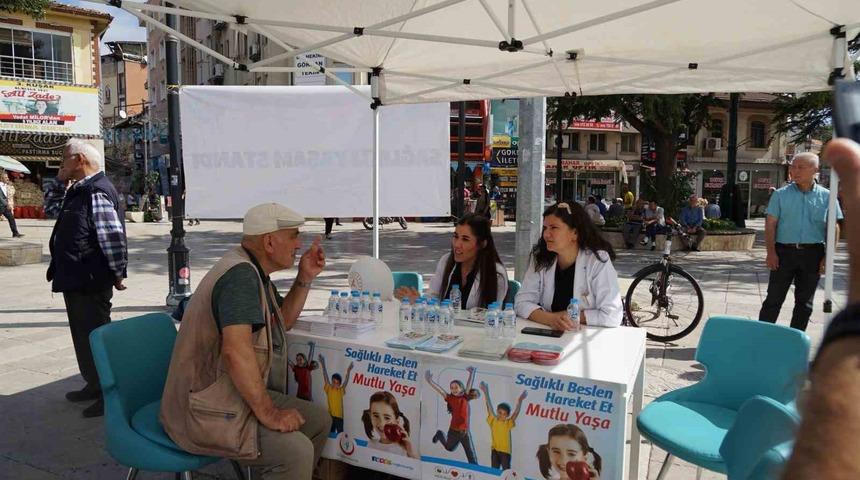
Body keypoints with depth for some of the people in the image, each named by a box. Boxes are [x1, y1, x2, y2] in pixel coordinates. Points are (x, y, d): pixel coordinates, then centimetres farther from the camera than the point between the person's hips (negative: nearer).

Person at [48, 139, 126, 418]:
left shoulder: (97, 193, -20)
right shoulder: (80, 191, 13)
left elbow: (113, 238, -23)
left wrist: (118, 275, -18)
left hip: (91, 283, -11)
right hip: (76, 280, 11)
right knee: (83, 335, 19)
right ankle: (94, 385, 34)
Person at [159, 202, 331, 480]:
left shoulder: (253, 271, 9)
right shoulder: (240, 274, -22)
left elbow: (283, 321, 22)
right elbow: (236, 351, -32)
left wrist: (305, 279, 9)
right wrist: (267, 413, -25)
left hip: (233, 395, 10)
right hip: (205, 411, -10)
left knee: (319, 420, 8)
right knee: (296, 451, -25)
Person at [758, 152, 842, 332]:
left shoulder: (826, 196, 4)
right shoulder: (781, 194, 1)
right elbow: (770, 225, -1)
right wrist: (771, 252, -10)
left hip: (812, 254, 2)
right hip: (784, 251, -2)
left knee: (804, 302, 10)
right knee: (774, 299, 0)